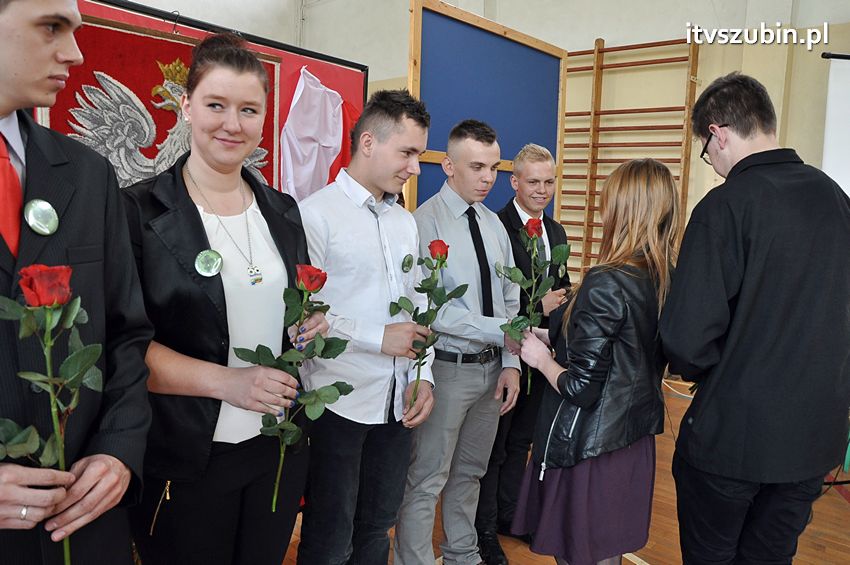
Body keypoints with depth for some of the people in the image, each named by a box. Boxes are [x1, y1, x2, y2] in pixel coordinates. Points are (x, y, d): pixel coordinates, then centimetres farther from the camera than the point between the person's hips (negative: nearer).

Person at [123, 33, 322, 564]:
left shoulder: (283, 211, 6)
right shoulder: (139, 211, -10)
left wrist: (310, 325, -3)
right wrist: (224, 381, -22)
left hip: (280, 445, 5)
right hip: (185, 456, -4)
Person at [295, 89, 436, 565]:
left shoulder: (406, 222, 11)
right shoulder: (316, 214, -12)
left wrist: (424, 376, 3)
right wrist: (380, 339, -16)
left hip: (398, 403, 7)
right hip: (341, 404, -6)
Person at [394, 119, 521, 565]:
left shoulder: (494, 225, 9)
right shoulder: (425, 222, -14)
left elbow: (510, 300, 9)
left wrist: (511, 363, 0)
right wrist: (505, 331, -23)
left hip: (492, 367, 7)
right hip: (447, 368, -7)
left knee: (470, 473, 22)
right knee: (426, 479, 4)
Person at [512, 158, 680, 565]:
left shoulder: (606, 283, -23)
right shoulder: (668, 282, -1)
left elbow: (581, 388, -23)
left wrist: (541, 358, -5)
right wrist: (552, 334, 10)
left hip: (587, 451, -7)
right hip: (635, 443, 7)